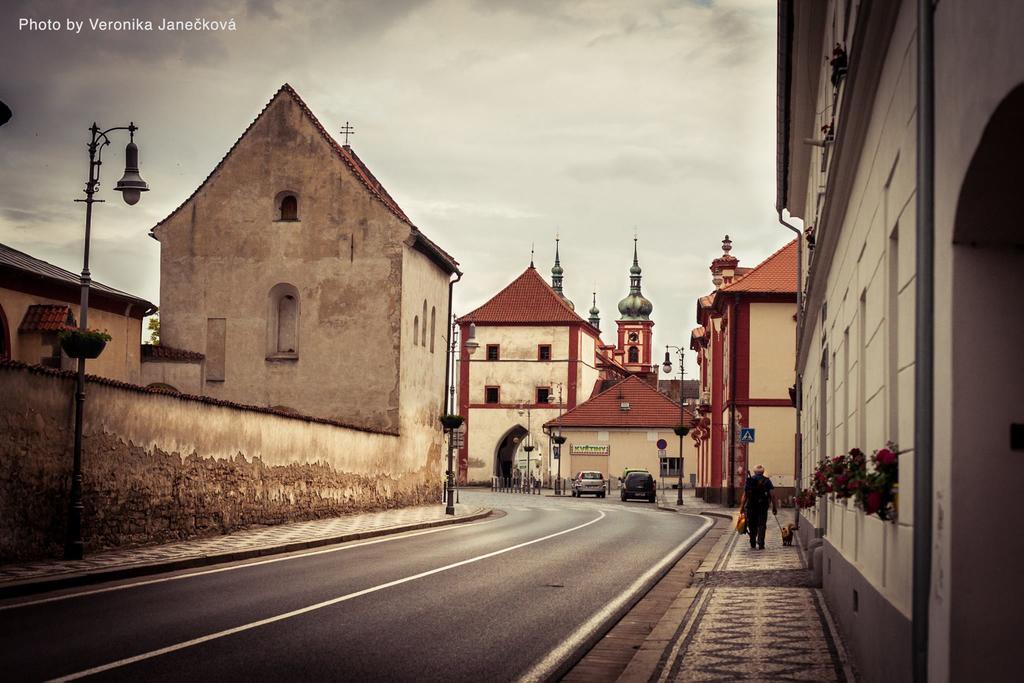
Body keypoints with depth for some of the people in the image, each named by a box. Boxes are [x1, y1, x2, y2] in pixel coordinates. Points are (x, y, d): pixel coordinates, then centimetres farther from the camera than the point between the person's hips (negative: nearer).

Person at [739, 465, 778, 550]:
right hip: (763, 507, -2)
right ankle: (760, 543, -9)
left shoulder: (749, 480, 6)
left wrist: (742, 507, 8)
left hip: (751, 507, 2)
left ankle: (753, 543, 21)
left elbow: (744, 495, 4)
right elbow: (772, 495, -4)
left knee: (752, 526, 15)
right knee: (762, 525, 1)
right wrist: (775, 507, 1)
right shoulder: (767, 481, 1)